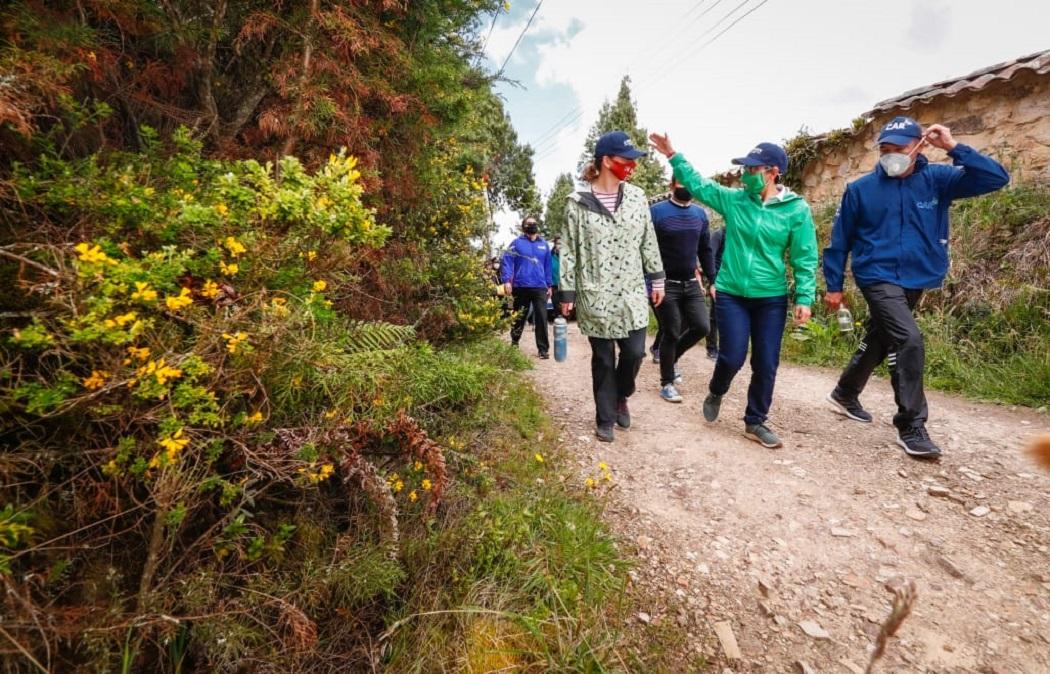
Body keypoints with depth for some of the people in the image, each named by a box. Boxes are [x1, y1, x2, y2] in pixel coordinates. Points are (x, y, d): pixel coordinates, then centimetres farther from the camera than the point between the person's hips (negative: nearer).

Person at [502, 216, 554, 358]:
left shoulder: (544, 245, 13)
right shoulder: (517, 243, 2)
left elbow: (548, 266, 16)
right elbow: (507, 261, -5)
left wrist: (549, 285, 13)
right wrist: (507, 280, -16)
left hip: (540, 287, 2)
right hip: (521, 287, -2)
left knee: (541, 318, -6)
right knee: (519, 317, 12)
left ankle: (543, 349, -2)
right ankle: (514, 342, 32)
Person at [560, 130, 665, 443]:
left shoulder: (637, 196, 6)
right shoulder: (578, 202, -6)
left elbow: (648, 242, 12)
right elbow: (569, 251, -4)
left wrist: (657, 279, 11)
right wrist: (567, 293, -5)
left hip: (632, 293, 3)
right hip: (596, 297, -3)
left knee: (634, 352, 2)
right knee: (603, 359, 6)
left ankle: (620, 398, 33)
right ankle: (605, 419, 24)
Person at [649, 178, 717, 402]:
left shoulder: (700, 213, 10)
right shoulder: (656, 211, -8)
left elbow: (705, 250, 15)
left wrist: (713, 280, 10)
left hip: (691, 284, 5)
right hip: (666, 285, -5)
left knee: (702, 327, 1)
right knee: (671, 334, 0)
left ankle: (671, 357, 29)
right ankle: (666, 383, 18)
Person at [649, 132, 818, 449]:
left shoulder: (797, 209, -3)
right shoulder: (732, 199, 1)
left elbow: (805, 258, -3)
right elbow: (697, 183, 9)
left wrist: (804, 297, -8)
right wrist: (673, 155, 6)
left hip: (772, 298, 0)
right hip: (731, 294, 0)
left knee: (766, 364, 5)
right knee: (732, 357, -3)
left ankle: (756, 422, 23)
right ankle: (715, 393, 30)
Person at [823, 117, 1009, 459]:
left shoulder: (938, 180, 1)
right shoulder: (860, 189, -5)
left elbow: (997, 178, -9)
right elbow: (839, 240, -1)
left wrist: (954, 147, -14)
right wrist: (833, 286, 0)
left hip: (917, 280, 4)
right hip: (878, 278, -4)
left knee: (878, 342, 16)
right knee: (908, 340, -19)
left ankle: (845, 394, 38)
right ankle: (911, 427, -8)